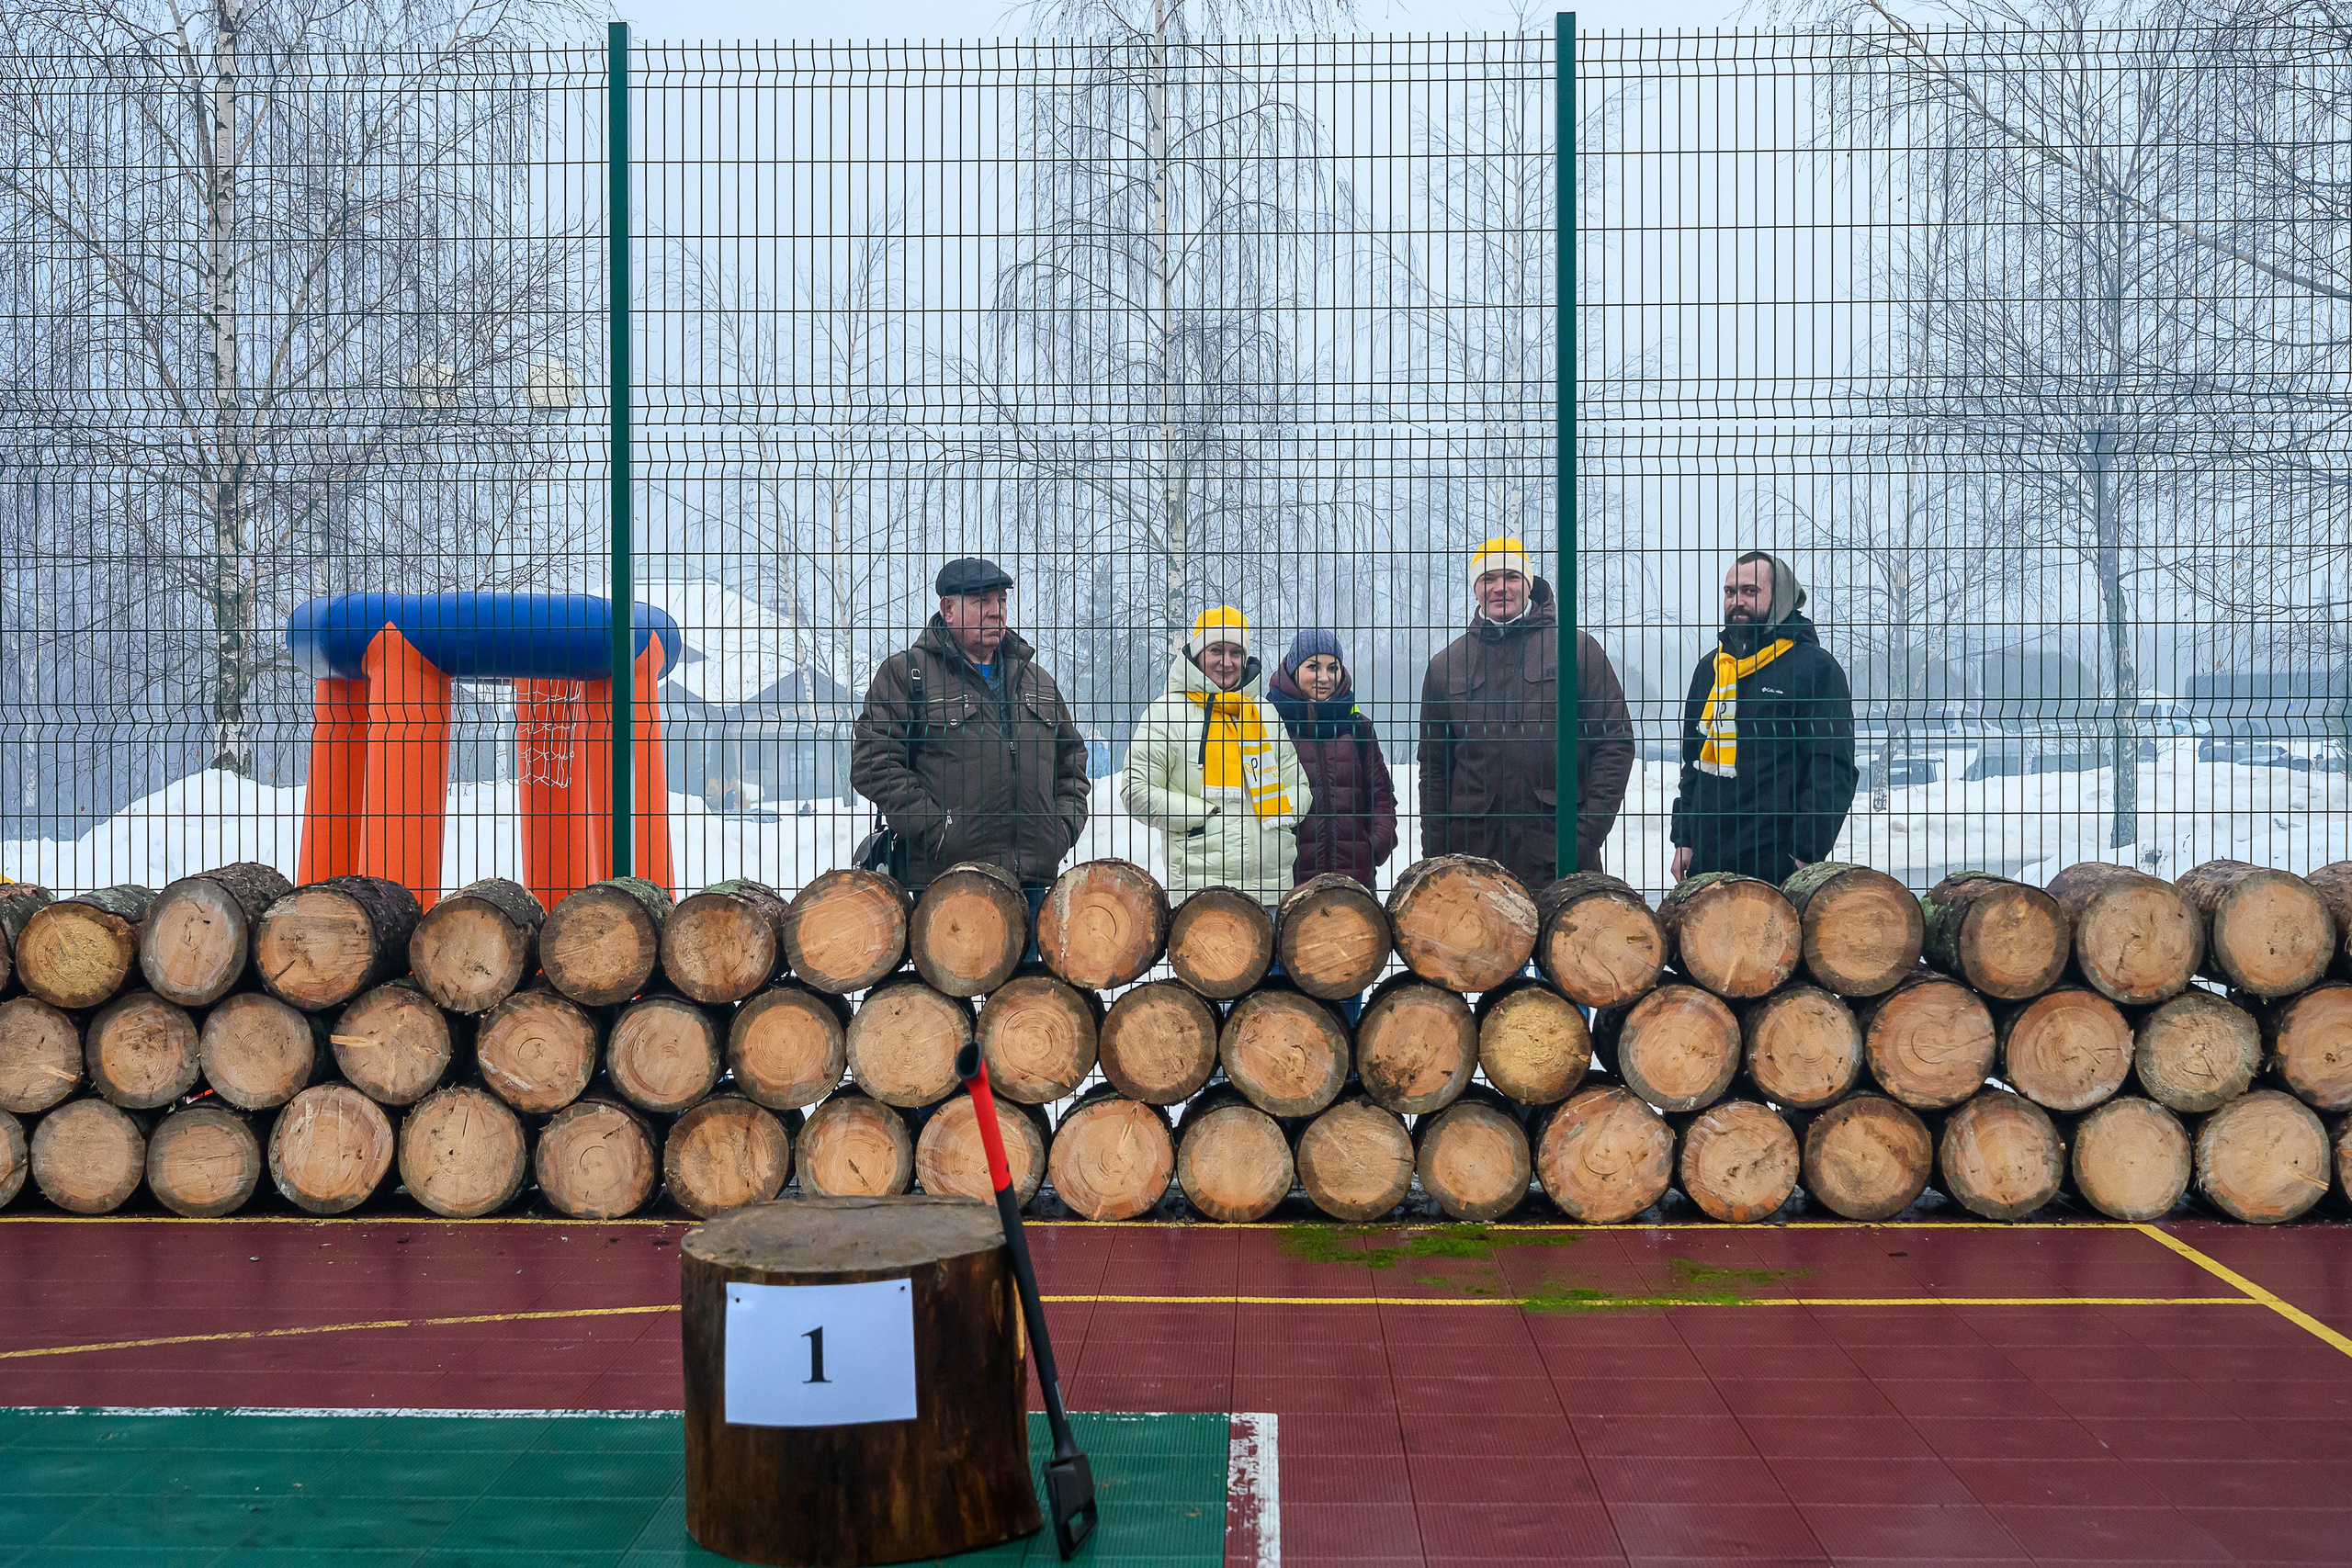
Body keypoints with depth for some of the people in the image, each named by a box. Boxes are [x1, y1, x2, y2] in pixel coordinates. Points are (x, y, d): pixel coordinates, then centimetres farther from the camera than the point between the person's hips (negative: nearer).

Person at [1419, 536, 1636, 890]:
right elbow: (1433, 766, 16)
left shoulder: (1576, 649, 5)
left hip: (1559, 854, -2)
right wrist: (1434, 854, 9)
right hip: (1475, 850, 2)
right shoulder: (1446, 665, 12)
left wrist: (1588, 832, -6)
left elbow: (1616, 743, 3)